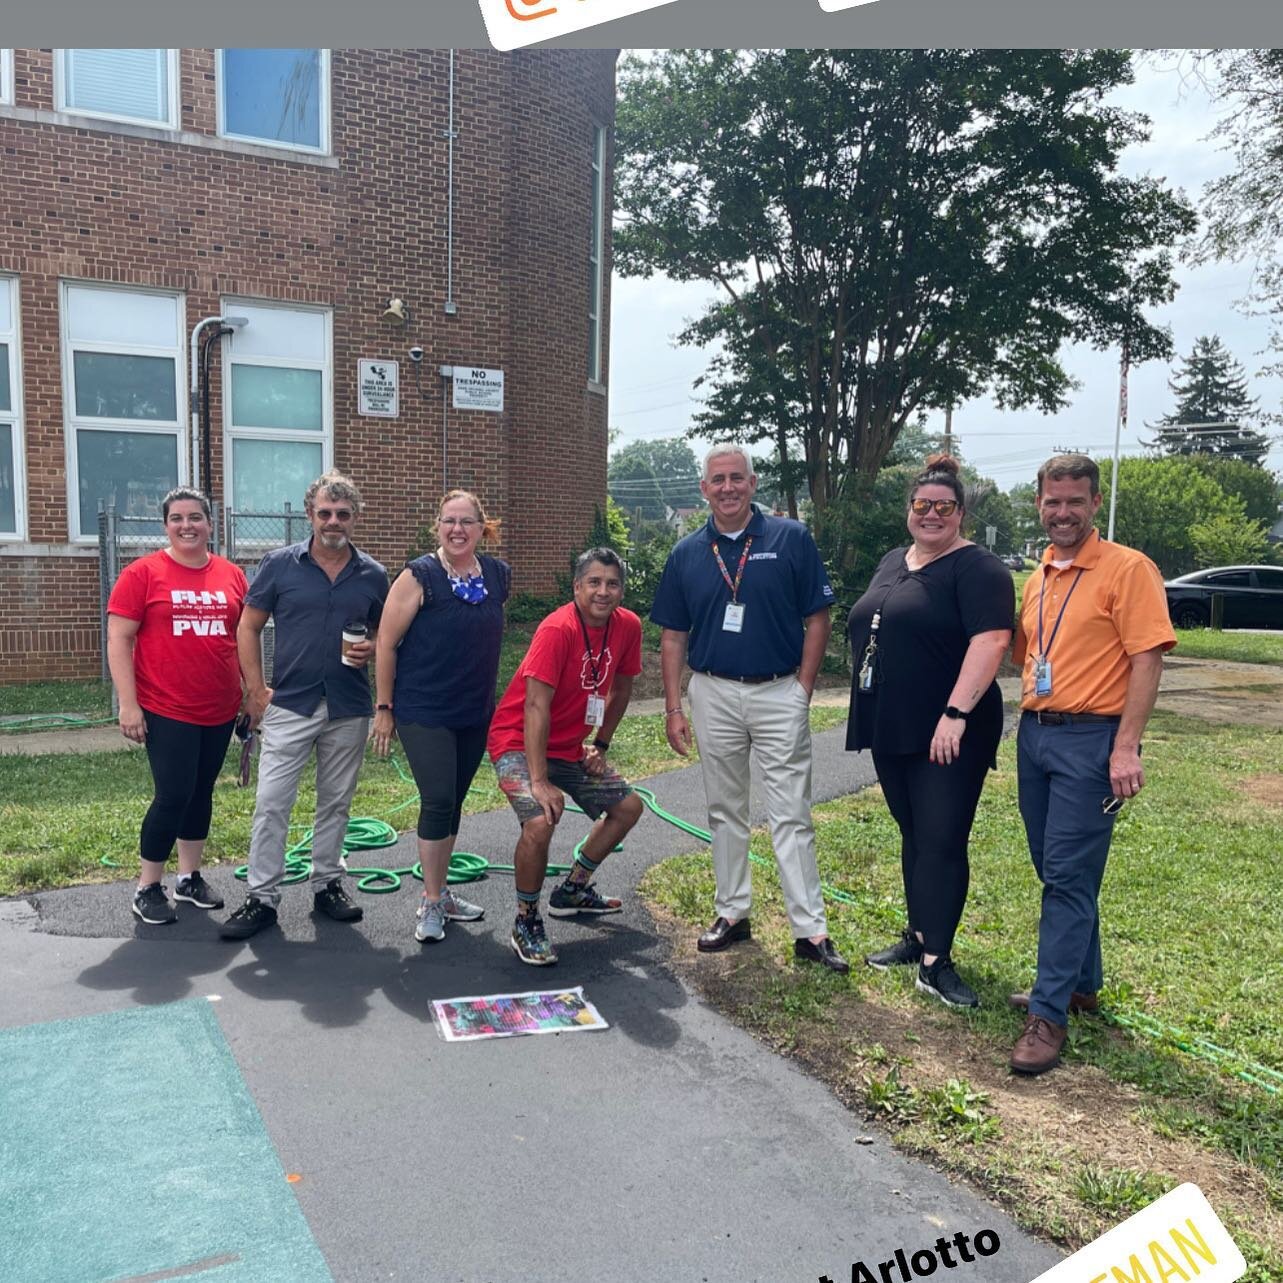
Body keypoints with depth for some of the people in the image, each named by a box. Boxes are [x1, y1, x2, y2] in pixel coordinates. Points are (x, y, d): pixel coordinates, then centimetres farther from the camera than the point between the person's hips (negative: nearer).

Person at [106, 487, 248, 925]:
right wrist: (128, 704, -13)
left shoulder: (232, 575, 5)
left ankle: (190, 877, 28)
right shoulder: (143, 573, -6)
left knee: (201, 793, 14)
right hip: (166, 711, -4)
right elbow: (118, 639, -8)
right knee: (173, 796, -4)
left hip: (220, 710, 4)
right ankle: (147, 888, 13)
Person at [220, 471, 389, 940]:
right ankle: (262, 897, 7)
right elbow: (249, 627, 3)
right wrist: (255, 689, -5)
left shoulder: (373, 575, 4)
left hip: (349, 708, 2)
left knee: (336, 801, 12)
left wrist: (372, 649, -10)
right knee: (271, 802, -3)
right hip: (290, 704, -2)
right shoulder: (280, 564, -2)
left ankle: (327, 884, 26)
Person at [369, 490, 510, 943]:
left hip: (476, 714, 5)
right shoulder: (420, 576, -11)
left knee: (452, 804, 13)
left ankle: (439, 892, 27)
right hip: (424, 712, -5)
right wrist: (384, 707, -8)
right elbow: (386, 643, -9)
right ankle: (431, 904, 6)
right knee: (438, 801, -9)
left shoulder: (499, 575, 4)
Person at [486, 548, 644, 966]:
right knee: (540, 823, -28)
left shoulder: (628, 626, -7)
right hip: (520, 743, -8)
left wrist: (601, 745, 8)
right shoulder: (557, 630, -27)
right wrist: (539, 781, -32)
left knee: (628, 807, 12)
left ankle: (572, 891, 29)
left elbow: (620, 689, 9)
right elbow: (536, 706, -30)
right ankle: (526, 923, -5)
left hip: (571, 746, 8)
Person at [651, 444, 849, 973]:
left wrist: (803, 690, -6)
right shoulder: (687, 554, 4)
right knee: (725, 811, 13)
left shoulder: (791, 539, -4)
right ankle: (733, 913, 26)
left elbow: (817, 619, -2)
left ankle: (811, 929, 7)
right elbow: (673, 637, 7)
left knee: (791, 815, 0)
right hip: (714, 695, 3)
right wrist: (673, 709, 2)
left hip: (780, 693, -3)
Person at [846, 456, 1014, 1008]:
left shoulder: (976, 568, -10)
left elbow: (992, 639, -22)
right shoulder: (892, 563, 15)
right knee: (913, 834, 16)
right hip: (890, 730, 8)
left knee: (941, 841, -5)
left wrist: (956, 713, -29)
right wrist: (868, 711, 20)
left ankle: (935, 961, 0)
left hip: (945, 735, -8)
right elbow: (868, 632, 23)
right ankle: (919, 935, 27)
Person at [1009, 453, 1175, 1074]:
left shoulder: (1127, 568, -9)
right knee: (1058, 872, 16)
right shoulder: (1037, 578, 13)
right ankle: (1080, 983, 31)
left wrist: (1126, 748, -19)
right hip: (1034, 734, 7)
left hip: (1089, 739, -7)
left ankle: (1049, 1014, 1)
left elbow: (1147, 658, -14)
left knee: (1068, 878, -5)